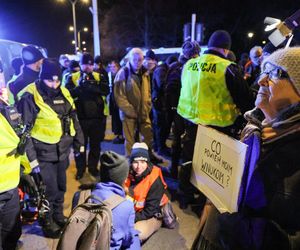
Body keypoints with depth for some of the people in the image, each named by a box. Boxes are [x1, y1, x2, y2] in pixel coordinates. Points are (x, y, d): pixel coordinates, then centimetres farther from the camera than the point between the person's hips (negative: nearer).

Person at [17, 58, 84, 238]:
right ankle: (48, 222, 29)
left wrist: (79, 142, 13)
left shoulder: (64, 93, 4)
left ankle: (59, 215, 41)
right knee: (49, 190, 4)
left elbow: (73, 119, 12)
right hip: (44, 152, -6)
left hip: (63, 150, 6)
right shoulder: (31, 96, -15)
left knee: (61, 186, 19)